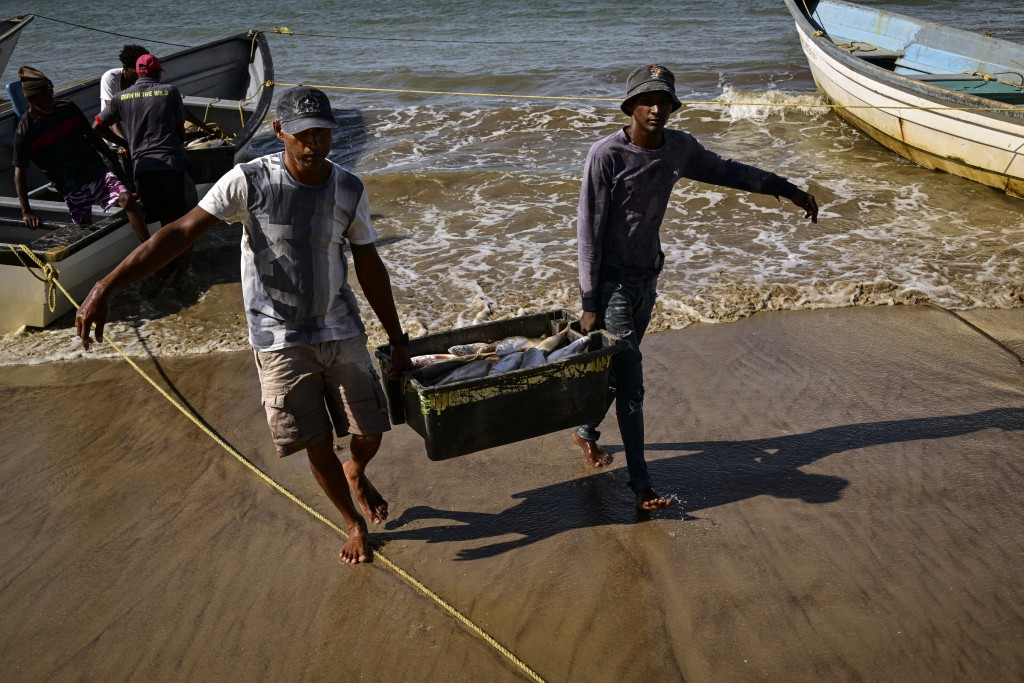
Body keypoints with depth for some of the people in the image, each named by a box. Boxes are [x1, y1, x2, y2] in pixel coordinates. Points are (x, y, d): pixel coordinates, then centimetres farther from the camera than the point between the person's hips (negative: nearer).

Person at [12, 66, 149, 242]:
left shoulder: (67, 108, 1)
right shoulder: (24, 131, -7)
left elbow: (91, 135, 14)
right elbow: (20, 172, -5)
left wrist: (114, 160, 16)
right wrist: (26, 211, -12)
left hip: (97, 172, 1)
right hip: (70, 188, -1)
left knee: (127, 199, -20)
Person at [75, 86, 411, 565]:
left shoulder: (349, 190, -3)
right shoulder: (250, 180, -13)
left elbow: (370, 269, 6)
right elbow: (180, 233, -15)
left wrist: (397, 340, 9)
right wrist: (104, 289, -21)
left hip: (342, 332, 3)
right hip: (280, 341, -2)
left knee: (368, 438, 6)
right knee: (318, 448, 3)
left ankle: (356, 474, 46)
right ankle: (354, 522, 33)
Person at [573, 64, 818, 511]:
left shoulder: (679, 148, 0)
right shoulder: (606, 156, -18)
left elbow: (723, 171, 19)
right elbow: (588, 230, -17)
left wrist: (785, 189, 20)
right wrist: (589, 302, -18)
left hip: (647, 278, 6)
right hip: (612, 281, -6)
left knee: (617, 369, 19)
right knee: (630, 382, -7)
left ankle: (586, 432, 42)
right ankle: (640, 484, 1)